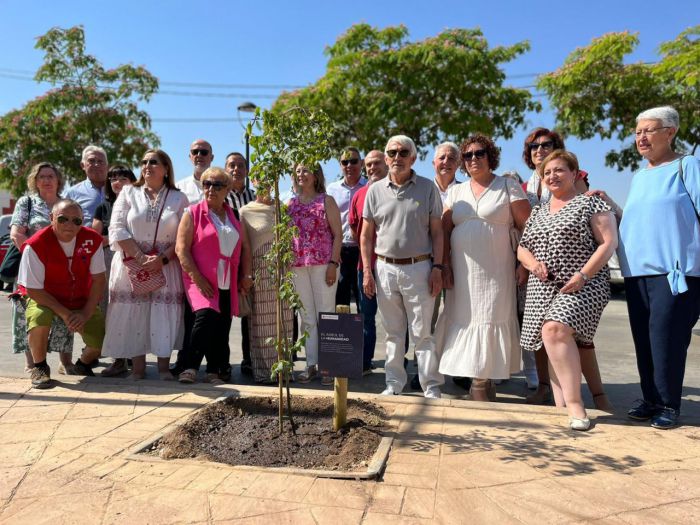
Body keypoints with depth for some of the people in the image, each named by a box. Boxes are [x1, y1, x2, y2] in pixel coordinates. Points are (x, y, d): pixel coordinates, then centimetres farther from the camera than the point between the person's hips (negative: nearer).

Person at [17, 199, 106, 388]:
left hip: (82, 300, 3)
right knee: (39, 317, -37)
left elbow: (98, 279, -9)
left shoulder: (92, 239, -13)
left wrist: (86, 313, -16)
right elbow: (33, 290, -19)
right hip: (45, 298, -2)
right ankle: (40, 367, -7)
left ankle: (83, 364, 23)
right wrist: (65, 314, -23)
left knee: (103, 340, -15)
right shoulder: (35, 245, -22)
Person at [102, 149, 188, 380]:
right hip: (131, 265, 1)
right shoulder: (128, 193, 10)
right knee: (132, 316, -1)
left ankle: (164, 368, 7)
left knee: (164, 315, -3)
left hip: (166, 267, -1)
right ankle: (138, 369, 8)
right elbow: (117, 230, 0)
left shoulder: (179, 198, 7)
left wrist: (162, 259, -15)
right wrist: (141, 257, -11)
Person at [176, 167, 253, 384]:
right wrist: (196, 277, -14)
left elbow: (245, 247, 19)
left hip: (228, 284, 5)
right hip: (201, 281, -5)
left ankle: (214, 373, 16)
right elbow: (181, 248, -5)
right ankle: (190, 368, -13)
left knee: (222, 328, 4)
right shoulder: (193, 213, 2)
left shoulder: (234, 216, 16)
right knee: (206, 316, -24)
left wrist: (246, 275, 8)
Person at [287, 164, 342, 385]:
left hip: (323, 263, -4)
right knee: (306, 316, 7)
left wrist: (333, 263, -12)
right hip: (298, 265, 4)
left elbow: (337, 234, -2)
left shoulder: (326, 201, 2)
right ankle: (311, 364, 15)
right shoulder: (291, 203, 13)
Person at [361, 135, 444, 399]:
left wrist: (437, 267, -7)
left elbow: (437, 231, 2)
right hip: (385, 269, 3)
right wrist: (367, 271, 2)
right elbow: (366, 235, 9)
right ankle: (394, 384, 23)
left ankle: (431, 387, 12)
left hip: (419, 268, -2)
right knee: (393, 332, 12)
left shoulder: (428, 188, 2)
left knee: (422, 333, 2)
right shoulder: (375, 190, 7)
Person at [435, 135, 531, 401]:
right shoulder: (456, 191, 15)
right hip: (461, 272, 4)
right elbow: (445, 230, 10)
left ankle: (482, 382, 7)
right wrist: (445, 265, 0)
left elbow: (527, 227, -2)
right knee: (464, 320, 3)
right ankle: (479, 381, 14)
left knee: (490, 321, -5)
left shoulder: (508, 186, 4)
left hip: (495, 273, -3)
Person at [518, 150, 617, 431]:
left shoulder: (591, 203, 3)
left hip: (582, 285, -6)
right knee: (553, 343, 1)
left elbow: (609, 243, -5)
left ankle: (575, 404, -22)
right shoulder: (538, 211, 20)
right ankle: (561, 406, 7)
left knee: (555, 329, -28)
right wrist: (532, 262, -3)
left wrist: (582, 275, -16)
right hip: (543, 288, 6)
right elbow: (522, 247, 21)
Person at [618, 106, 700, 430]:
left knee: (666, 338, -8)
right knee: (643, 339, 8)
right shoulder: (639, 177, 19)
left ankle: (669, 405, 5)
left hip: (674, 268, -6)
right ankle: (650, 399, 19)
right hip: (637, 270, 6)